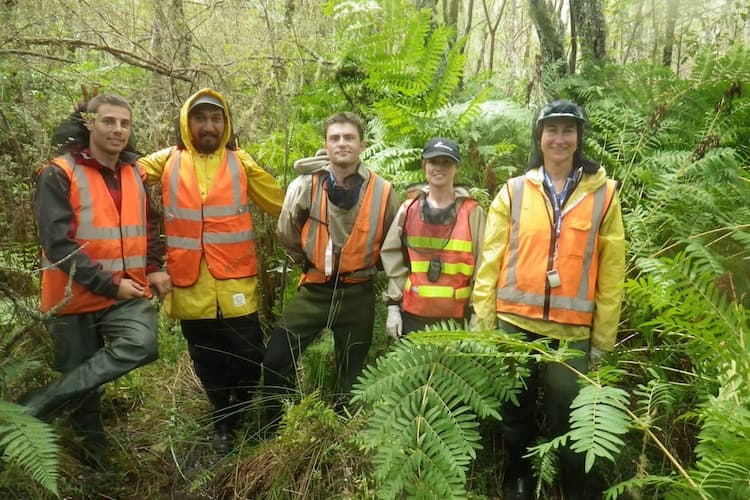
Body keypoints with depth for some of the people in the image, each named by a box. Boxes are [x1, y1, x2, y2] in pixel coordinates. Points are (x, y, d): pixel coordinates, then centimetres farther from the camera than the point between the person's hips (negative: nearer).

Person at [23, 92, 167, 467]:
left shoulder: (135, 174, 9)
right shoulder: (59, 175, -10)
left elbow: (149, 224, 22)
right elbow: (57, 244, -17)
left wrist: (153, 267, 6)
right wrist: (108, 284, -19)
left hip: (128, 291, 4)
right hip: (76, 295, -3)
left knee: (140, 345, -23)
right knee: (82, 380, 7)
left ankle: (36, 405, -9)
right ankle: (91, 453, 31)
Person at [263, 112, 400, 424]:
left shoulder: (382, 191, -7)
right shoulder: (306, 185, -8)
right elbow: (287, 234, 2)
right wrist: (309, 261, 9)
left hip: (357, 295, 0)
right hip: (314, 290, 0)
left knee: (352, 373, 13)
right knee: (275, 360, -5)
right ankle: (274, 433, 18)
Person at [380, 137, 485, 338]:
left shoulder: (473, 212, 1)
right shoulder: (408, 209, 6)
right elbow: (393, 257, 7)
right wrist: (393, 305, 3)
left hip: (458, 318, -1)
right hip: (412, 315, 2)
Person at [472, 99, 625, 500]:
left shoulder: (604, 194, 2)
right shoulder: (513, 192, 3)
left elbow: (611, 273, 2)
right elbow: (490, 261, 3)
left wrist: (603, 338, 2)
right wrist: (484, 322, -1)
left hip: (572, 330, -1)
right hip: (513, 323, 1)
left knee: (568, 422, 7)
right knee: (515, 415, 15)